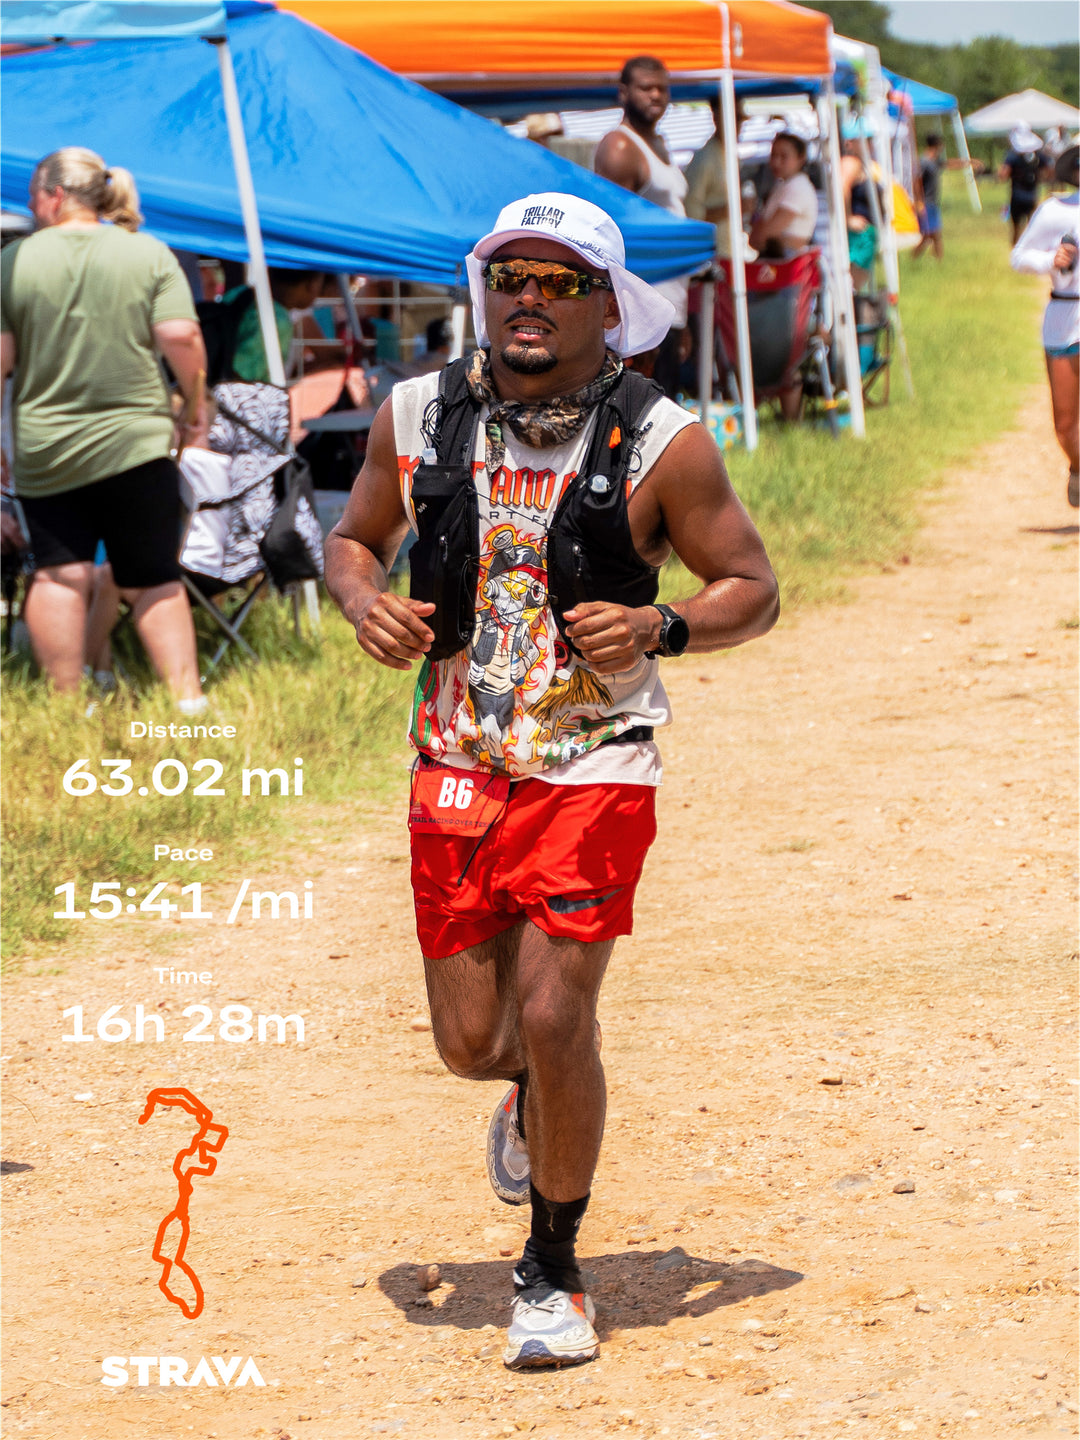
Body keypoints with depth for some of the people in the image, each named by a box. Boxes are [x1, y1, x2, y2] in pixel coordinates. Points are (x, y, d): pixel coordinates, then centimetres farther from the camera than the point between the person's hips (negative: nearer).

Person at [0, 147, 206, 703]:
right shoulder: (149, 254, 0)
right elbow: (181, 337, -8)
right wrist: (195, 401, 7)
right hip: (136, 443, 0)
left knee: (58, 576, 4)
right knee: (153, 581, 6)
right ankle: (186, 696, -1)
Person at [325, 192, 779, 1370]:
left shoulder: (660, 444, -8)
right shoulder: (416, 418, 2)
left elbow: (753, 587, -1)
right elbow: (354, 537, 17)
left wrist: (660, 629, -20)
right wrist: (364, 601, -6)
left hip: (594, 770, -3)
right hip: (456, 767, 3)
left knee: (553, 1018, -11)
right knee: (469, 1039, 6)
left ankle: (552, 1273, 9)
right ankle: (533, 1094, 46)